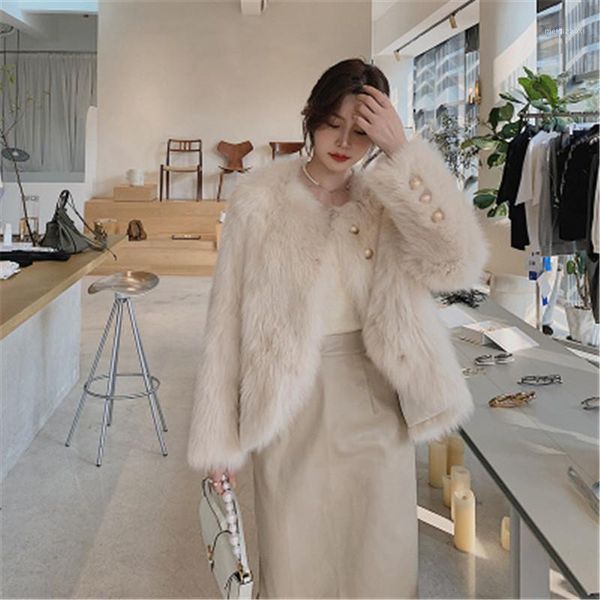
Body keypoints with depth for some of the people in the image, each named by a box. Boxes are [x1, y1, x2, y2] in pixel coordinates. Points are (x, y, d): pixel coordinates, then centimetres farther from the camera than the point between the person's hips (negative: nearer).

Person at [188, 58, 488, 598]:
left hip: (375, 403, 2)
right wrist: (218, 438, -4)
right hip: (291, 407, -1)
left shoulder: (390, 200, -2)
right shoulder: (260, 201, -8)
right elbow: (227, 324, -6)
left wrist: (402, 153, -22)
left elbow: (458, 262, -20)